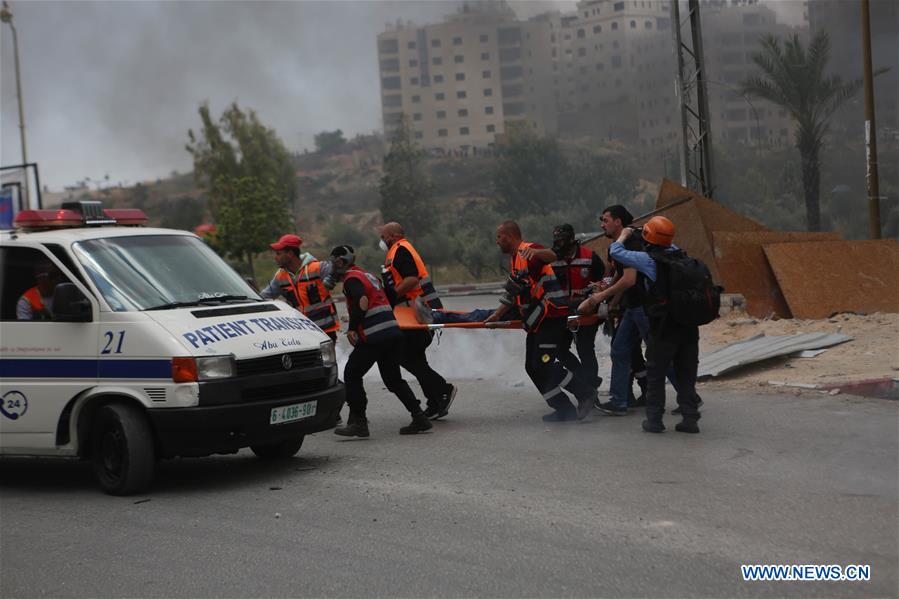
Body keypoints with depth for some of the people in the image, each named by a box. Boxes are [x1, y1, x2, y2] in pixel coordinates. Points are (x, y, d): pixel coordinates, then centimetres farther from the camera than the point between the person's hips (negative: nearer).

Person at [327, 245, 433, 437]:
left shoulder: (352, 279, -5)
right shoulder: (368, 276, 23)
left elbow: (362, 302, -22)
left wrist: (351, 329, -15)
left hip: (374, 338, -9)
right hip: (394, 333, 9)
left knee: (352, 375, 2)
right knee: (393, 378, 15)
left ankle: (358, 422, 1)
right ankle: (419, 417, 9)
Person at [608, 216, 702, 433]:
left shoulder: (649, 260, -11)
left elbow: (616, 252, -7)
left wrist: (624, 235, 13)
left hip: (663, 328, -5)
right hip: (688, 327, 5)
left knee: (655, 375, 7)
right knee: (686, 374, 12)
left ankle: (654, 419, 9)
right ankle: (690, 418, 12)